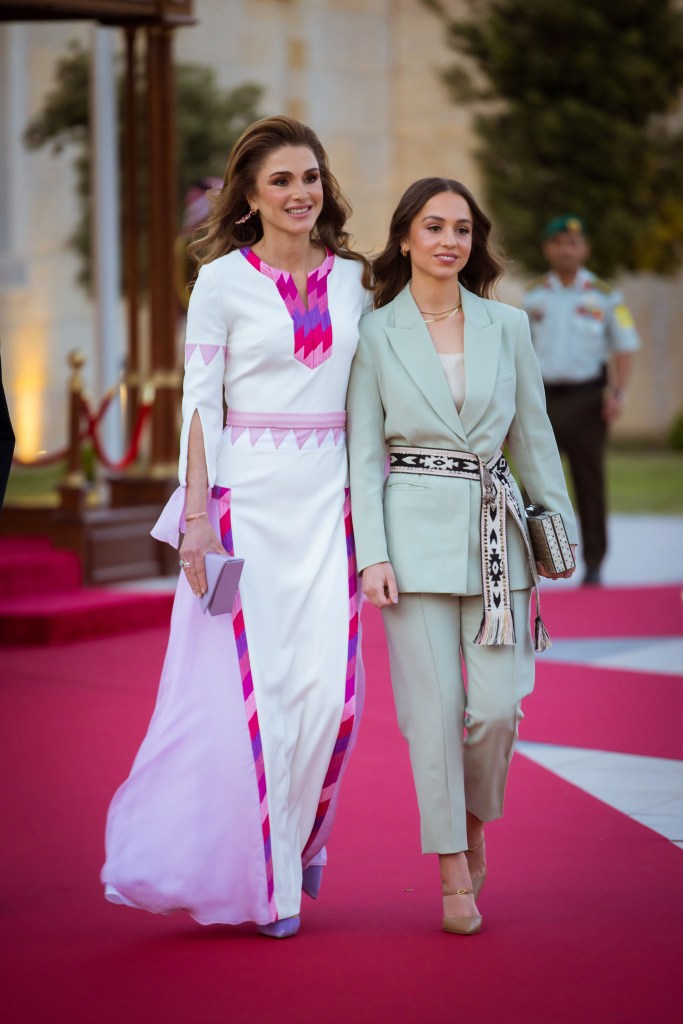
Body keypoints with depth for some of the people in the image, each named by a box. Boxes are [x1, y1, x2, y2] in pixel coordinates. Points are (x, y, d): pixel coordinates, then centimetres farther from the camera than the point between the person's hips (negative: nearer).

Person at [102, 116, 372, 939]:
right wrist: (197, 516, -11)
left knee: (329, 684, -3)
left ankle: (297, 841, 21)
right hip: (248, 498, -3)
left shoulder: (354, 279, 10)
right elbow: (200, 405, -3)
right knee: (253, 684, -3)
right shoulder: (223, 282, -1)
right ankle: (258, 876, 10)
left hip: (331, 499, 3)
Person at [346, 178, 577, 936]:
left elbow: (533, 436, 12)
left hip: (494, 528, 2)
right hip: (415, 531, -2)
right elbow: (364, 452, 0)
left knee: (497, 704, -4)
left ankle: (476, 817, 25)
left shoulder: (506, 326, 8)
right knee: (434, 707, -3)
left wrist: (561, 531, 7)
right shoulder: (375, 333, 1)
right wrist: (372, 554, -9)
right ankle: (453, 872, 9)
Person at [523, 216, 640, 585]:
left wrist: (618, 393, -10)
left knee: (590, 481, 3)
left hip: (586, 398, -1)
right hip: (542, 397, 2)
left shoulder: (604, 297, 2)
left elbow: (624, 347, 2)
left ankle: (593, 565, 10)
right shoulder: (534, 295, 9)